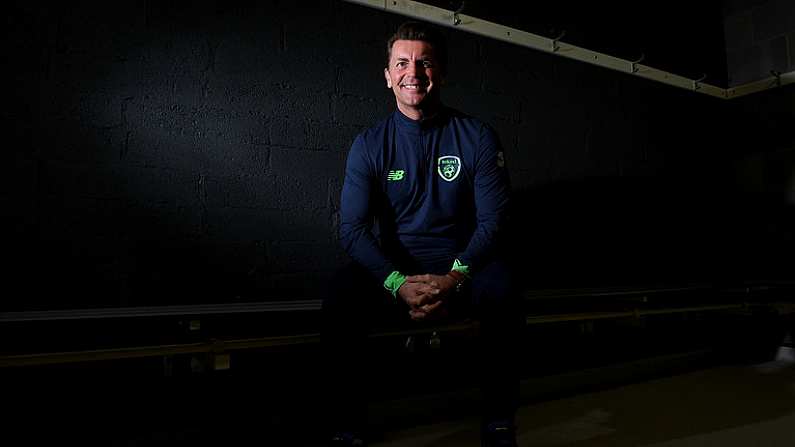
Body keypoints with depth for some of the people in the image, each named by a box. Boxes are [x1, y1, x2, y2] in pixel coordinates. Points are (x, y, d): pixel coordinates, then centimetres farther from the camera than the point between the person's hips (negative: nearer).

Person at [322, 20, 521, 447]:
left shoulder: (477, 137, 0)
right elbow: (353, 230, -6)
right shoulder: (369, 145, 1)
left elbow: (492, 220, -5)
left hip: (461, 271, 0)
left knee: (500, 284, -32)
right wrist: (400, 285, -23)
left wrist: (453, 279, -22)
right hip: (393, 272, 1)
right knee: (343, 290, -30)